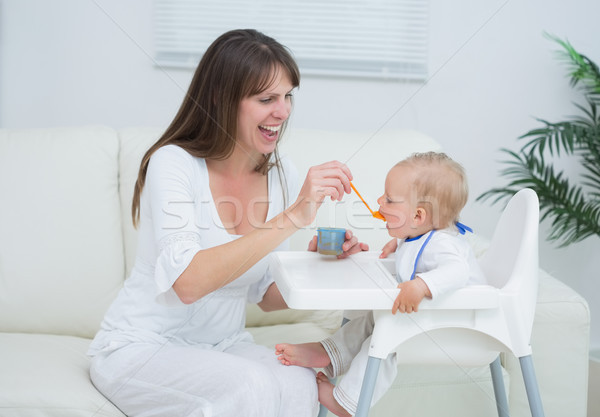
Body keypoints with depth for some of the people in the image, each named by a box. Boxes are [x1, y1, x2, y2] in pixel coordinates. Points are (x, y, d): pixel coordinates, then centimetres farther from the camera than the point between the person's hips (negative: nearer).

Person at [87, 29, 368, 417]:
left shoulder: (281, 173, 1)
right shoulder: (174, 163, -16)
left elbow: (268, 296, 7)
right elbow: (188, 282, -32)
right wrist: (293, 216, -36)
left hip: (224, 343, 4)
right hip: (141, 347, -4)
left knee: (299, 385, -27)